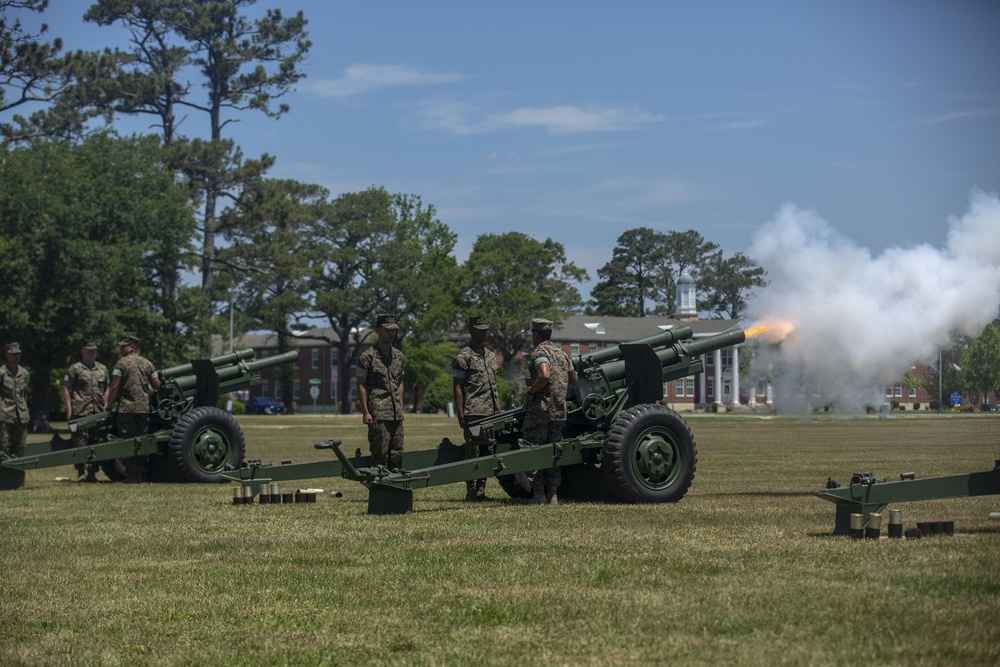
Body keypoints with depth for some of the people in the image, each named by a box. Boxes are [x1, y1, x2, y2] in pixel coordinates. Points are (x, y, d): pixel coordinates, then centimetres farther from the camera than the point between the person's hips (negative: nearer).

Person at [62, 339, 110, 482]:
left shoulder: (103, 369, 17)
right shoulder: (75, 369, 3)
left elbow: (107, 389, 22)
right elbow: (65, 389, 0)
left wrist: (106, 407, 11)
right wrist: (69, 410, -6)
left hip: (98, 412, 4)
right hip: (80, 412, -4)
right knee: (80, 443, -6)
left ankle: (92, 473, 9)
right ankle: (81, 472, -2)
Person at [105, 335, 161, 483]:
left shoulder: (122, 363, -5)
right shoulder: (147, 363, 10)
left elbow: (114, 387, -9)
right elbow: (157, 385, 12)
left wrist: (108, 405, 0)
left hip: (127, 408, -5)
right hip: (144, 408, 5)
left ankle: (131, 476, -3)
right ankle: (140, 474, 10)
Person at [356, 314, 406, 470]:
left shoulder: (398, 356, 15)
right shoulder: (367, 356, -4)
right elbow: (361, 385, -5)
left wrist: (400, 407, 12)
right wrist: (365, 412, -10)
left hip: (396, 414, 6)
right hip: (378, 414, -6)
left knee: (397, 455, 6)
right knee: (380, 455, -6)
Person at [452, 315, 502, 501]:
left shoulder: (491, 356, 19)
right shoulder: (464, 357, -3)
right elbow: (457, 387, -6)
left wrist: (498, 410, 18)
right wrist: (460, 415, -13)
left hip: (491, 414, 7)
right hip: (473, 413, -7)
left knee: (487, 452, 7)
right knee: (472, 453, -5)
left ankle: (481, 489, 13)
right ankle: (471, 491, -1)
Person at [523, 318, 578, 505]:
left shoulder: (539, 353, -8)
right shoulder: (562, 354, 16)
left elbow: (544, 375, -27)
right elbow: (574, 379, 25)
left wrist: (531, 392, -15)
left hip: (540, 408, -7)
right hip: (560, 411, 7)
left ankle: (539, 495, -3)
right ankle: (553, 495, 11)